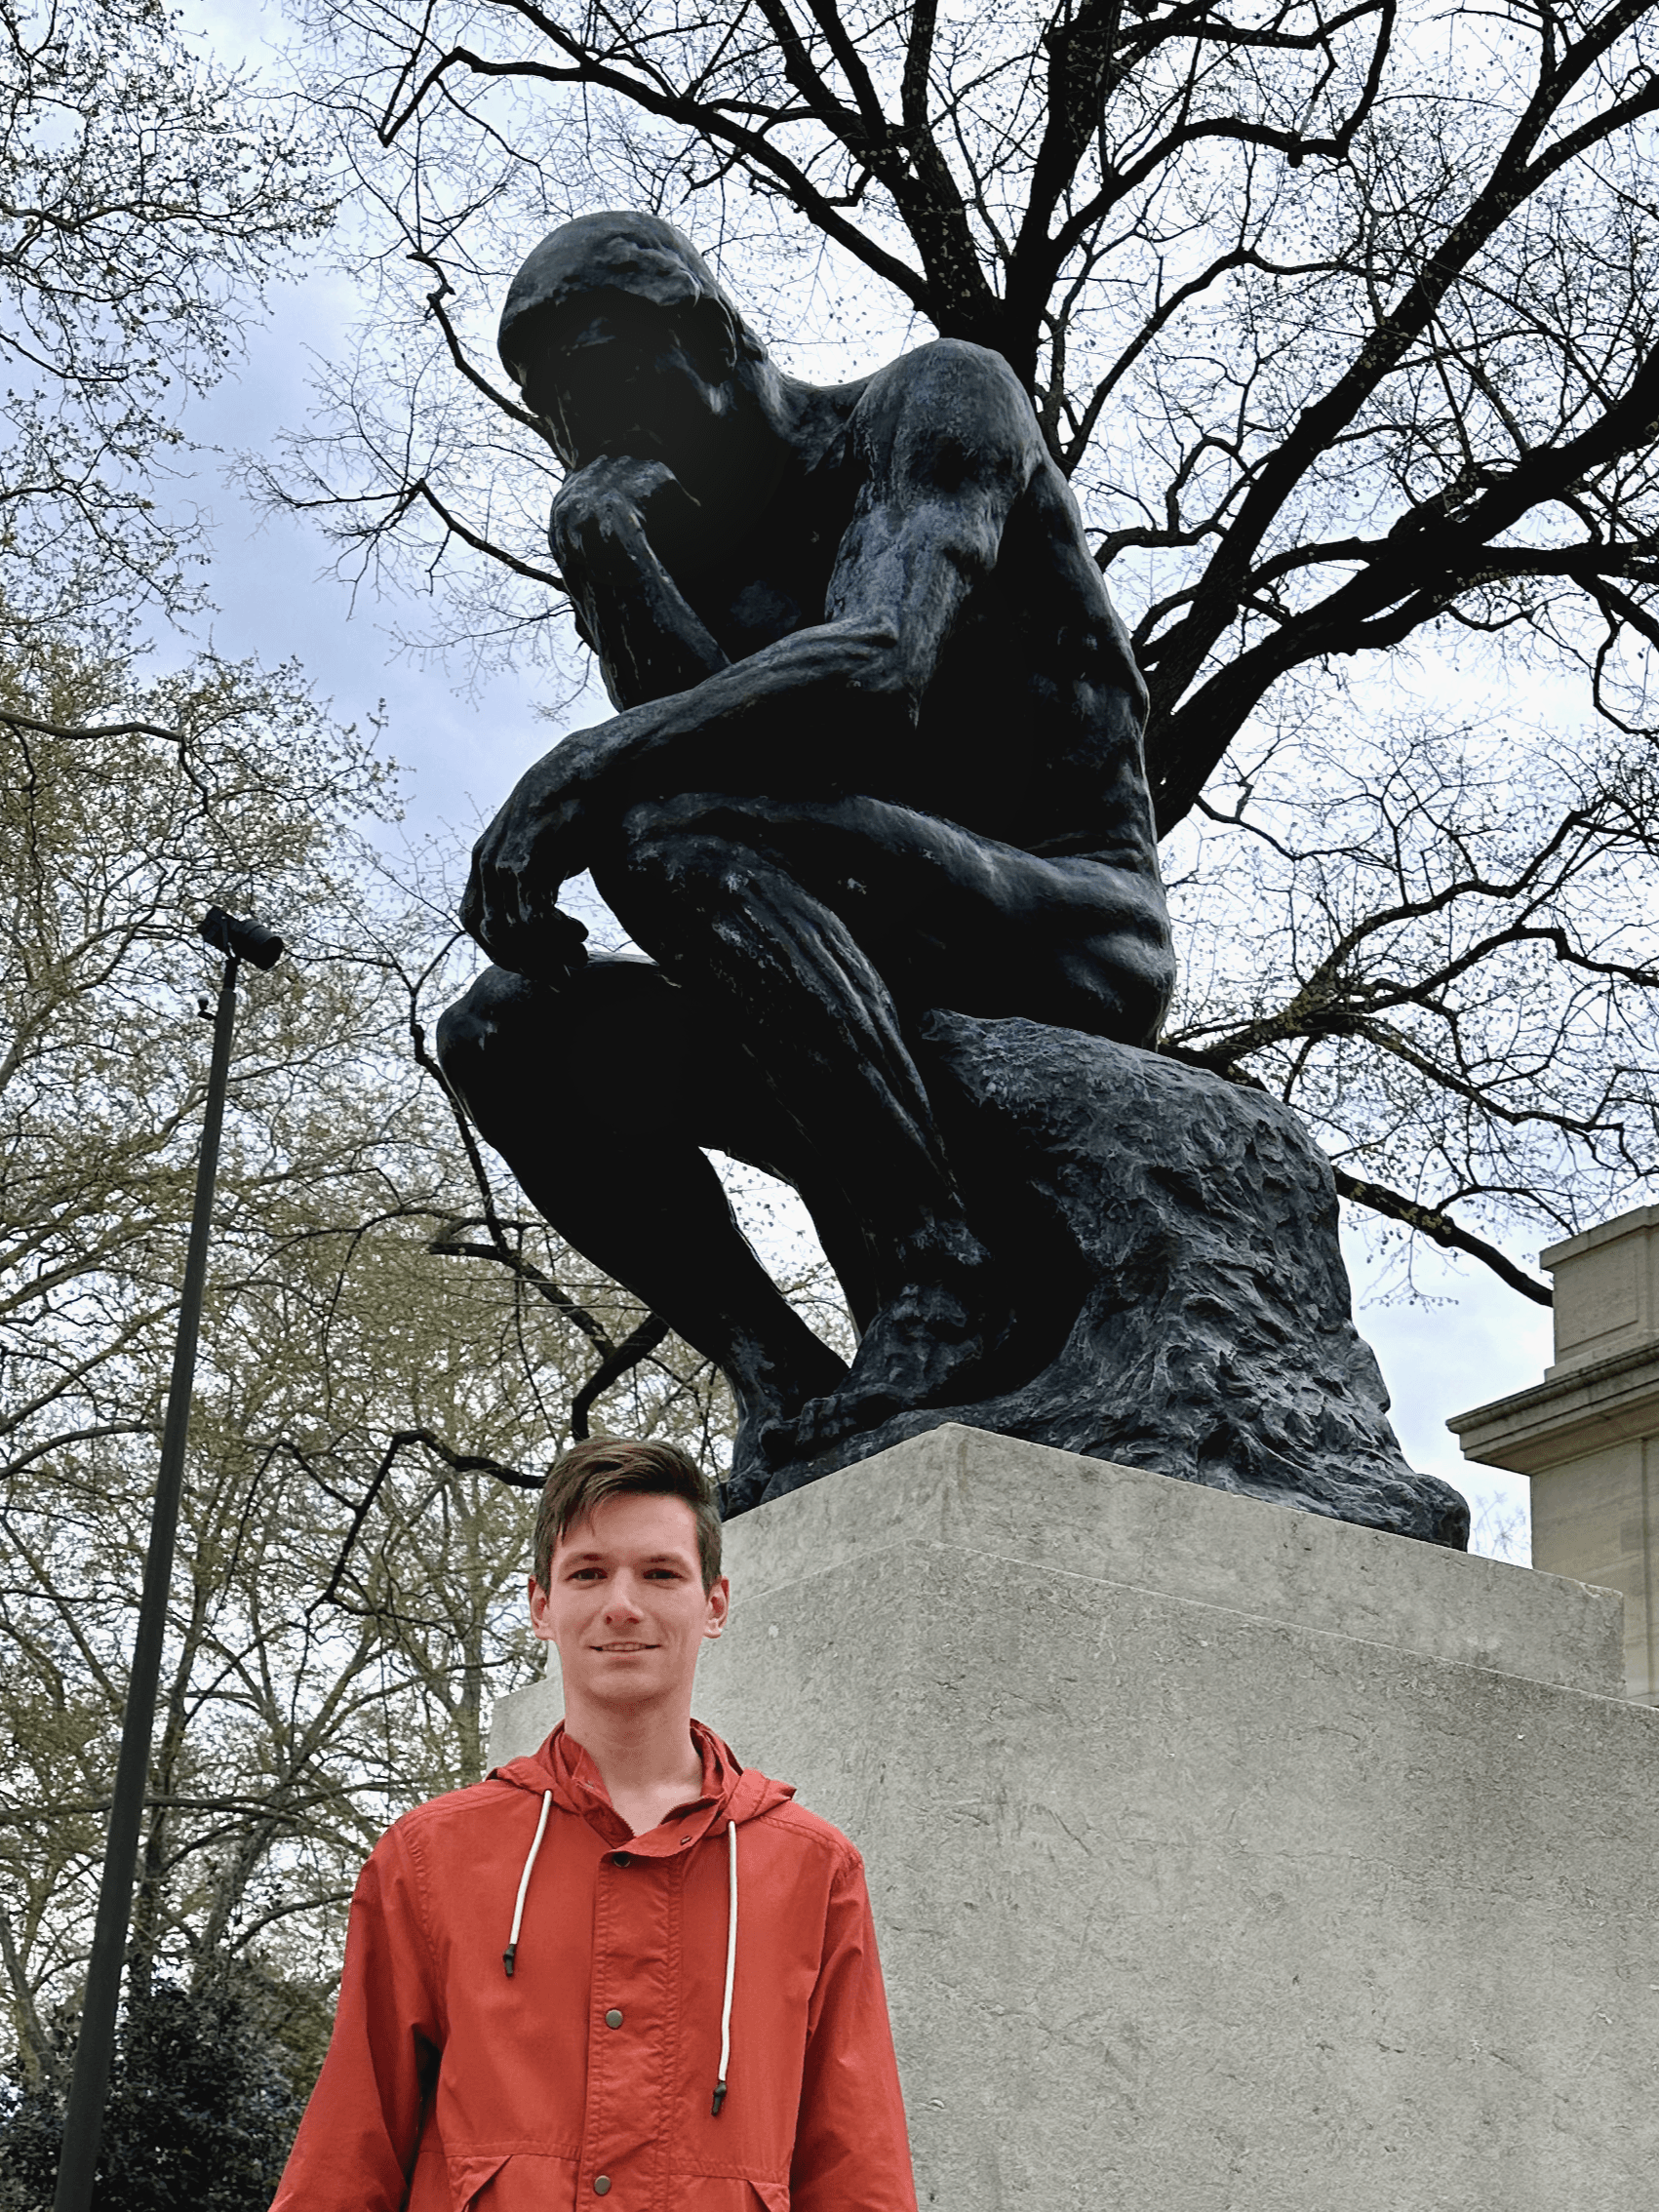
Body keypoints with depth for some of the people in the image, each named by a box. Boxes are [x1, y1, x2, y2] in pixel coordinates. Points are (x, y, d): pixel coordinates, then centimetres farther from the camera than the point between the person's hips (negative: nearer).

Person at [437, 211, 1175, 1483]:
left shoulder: (936, 402, 1)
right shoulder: (699, 573, 21)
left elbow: (883, 671, -20)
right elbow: (681, 742, -1)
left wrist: (590, 766, -28)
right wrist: (610, 565, -9)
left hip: (1076, 943, -7)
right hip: (918, 1024, 7)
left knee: (673, 835, -30)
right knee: (505, 1036, -6)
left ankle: (938, 1302, -31)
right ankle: (785, 1386, -16)